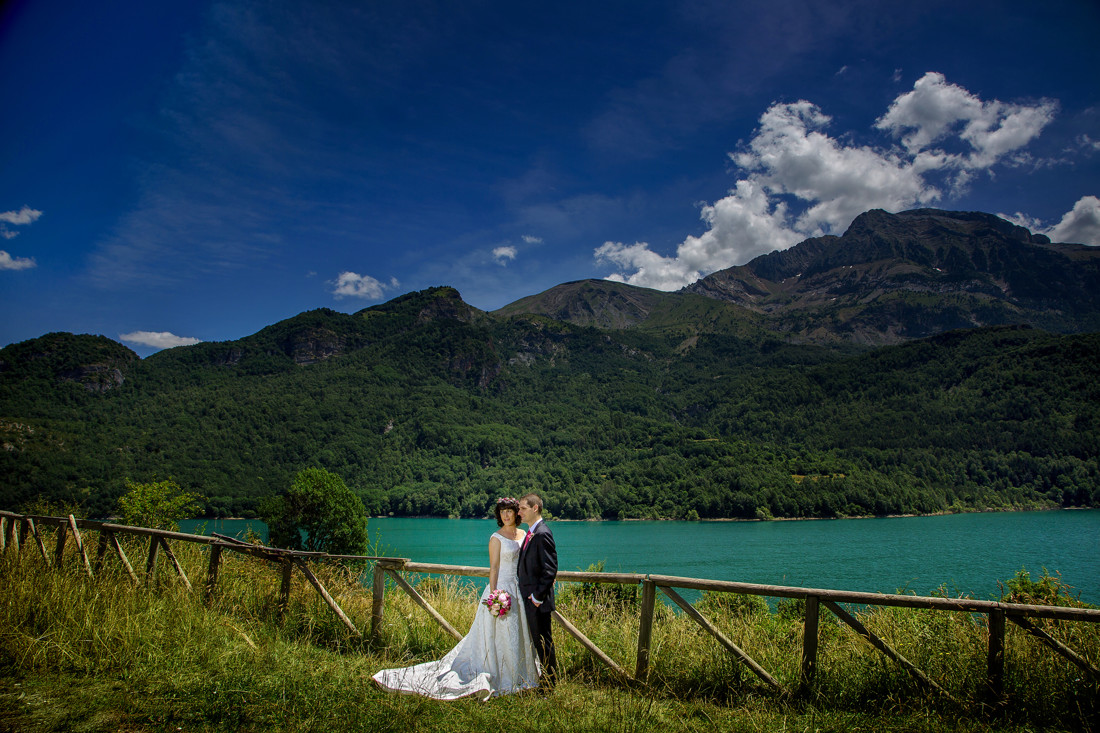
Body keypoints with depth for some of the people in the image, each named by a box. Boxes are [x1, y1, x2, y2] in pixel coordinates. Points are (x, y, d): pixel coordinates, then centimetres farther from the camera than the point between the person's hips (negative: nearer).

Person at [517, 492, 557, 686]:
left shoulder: (542, 534, -19)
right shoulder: (530, 533, 12)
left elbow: (550, 569, -22)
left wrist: (538, 596, -20)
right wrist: (527, 593, 13)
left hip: (538, 599, -9)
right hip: (529, 597, 9)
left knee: (543, 641, 2)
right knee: (537, 639, 17)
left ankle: (551, 682, 14)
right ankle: (548, 676, 29)